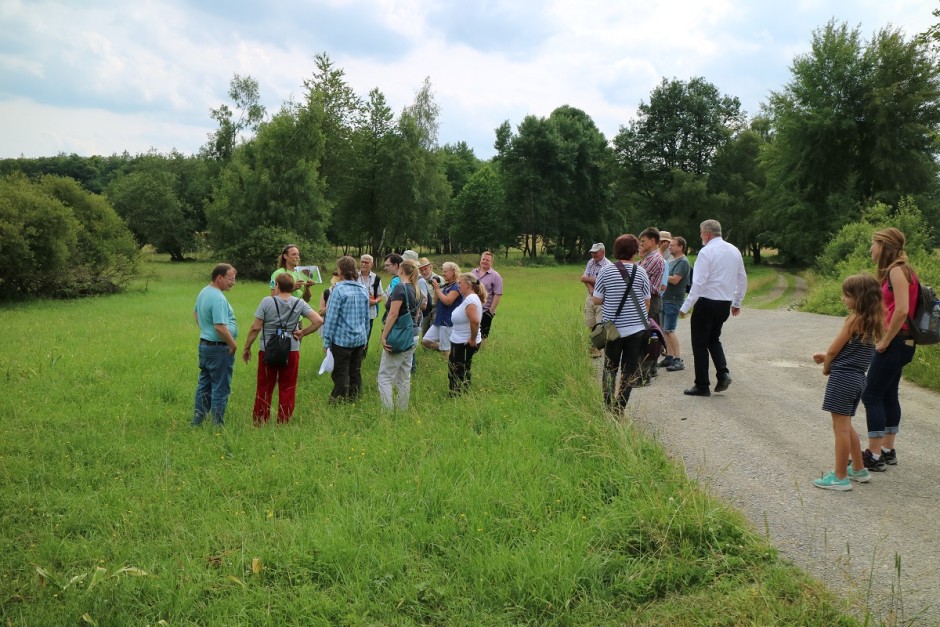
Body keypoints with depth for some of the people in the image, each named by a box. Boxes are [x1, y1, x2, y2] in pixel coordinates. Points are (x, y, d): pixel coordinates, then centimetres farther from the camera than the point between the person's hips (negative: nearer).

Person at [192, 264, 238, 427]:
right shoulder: (218, 298, -23)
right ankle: (218, 425, 6)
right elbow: (220, 327, -28)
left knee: (204, 384, 17)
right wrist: (233, 344, -16)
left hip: (204, 344, 10)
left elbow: (196, 314, 25)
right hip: (219, 348, -10)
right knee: (220, 388, 0)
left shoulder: (203, 292, 9)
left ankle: (197, 421, 22)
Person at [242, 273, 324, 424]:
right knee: (287, 388, 10)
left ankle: (259, 421, 18)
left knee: (264, 387, 10)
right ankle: (283, 422, 15)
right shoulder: (299, 303, -2)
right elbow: (318, 321, -11)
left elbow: (255, 328, -9)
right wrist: (303, 333, 0)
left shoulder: (267, 301, -8)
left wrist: (247, 348, 1)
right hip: (291, 351, 1)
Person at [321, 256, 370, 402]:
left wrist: (327, 340, -7)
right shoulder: (363, 290, 6)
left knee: (341, 373, 1)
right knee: (355, 372, 13)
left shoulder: (339, 290, -13)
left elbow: (331, 317, -13)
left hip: (342, 339, -6)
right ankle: (354, 399, 19)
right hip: (360, 339, 6)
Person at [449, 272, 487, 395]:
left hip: (465, 344, -10)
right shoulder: (468, 298, 10)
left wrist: (473, 339, -24)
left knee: (458, 374, 0)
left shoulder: (470, 300, -22)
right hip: (459, 342, 10)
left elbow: (475, 321, -35)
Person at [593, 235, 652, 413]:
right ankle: (620, 409, 5)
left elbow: (597, 300, -1)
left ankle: (608, 407, 13)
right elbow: (646, 301, 1)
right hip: (636, 327, -1)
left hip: (613, 328, 1)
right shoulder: (640, 272, -5)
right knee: (630, 369, 7)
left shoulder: (606, 271, -5)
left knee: (610, 367, 15)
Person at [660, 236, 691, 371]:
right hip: (666, 298, 10)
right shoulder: (673, 261, 17)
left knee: (669, 330, -12)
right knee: (665, 330, 11)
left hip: (674, 300, -10)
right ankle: (669, 357, 18)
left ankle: (679, 360, -9)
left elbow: (675, 279, -21)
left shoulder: (683, 262, -12)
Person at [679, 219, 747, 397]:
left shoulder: (706, 252, -14)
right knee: (714, 339, 23)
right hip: (725, 304, 7)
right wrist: (737, 302, 25)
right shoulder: (734, 251, 8)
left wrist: (686, 307, -16)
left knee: (700, 344, 4)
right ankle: (723, 372, 3)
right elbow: (742, 279, 14)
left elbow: (699, 282, -19)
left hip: (706, 302, -7)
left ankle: (702, 386, 7)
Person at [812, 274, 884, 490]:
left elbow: (833, 350, -11)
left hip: (843, 377, -9)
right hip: (858, 377, 9)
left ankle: (840, 477, 4)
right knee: (846, 426, 21)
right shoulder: (874, 321, 9)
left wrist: (826, 366, 6)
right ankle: (858, 469, 30)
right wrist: (828, 357, 14)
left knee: (841, 428, -2)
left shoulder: (854, 320, -15)